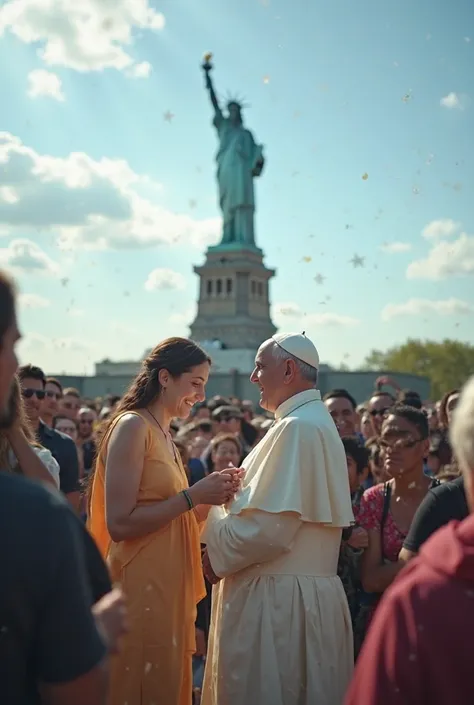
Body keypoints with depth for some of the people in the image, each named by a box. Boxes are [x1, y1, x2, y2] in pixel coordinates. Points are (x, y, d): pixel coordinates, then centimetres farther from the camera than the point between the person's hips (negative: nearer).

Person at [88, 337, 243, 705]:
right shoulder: (132, 426, -12)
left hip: (169, 589, 9)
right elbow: (119, 523, -20)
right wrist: (194, 495, -17)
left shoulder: (164, 436, 16)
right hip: (141, 588, -9)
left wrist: (213, 495, 2)